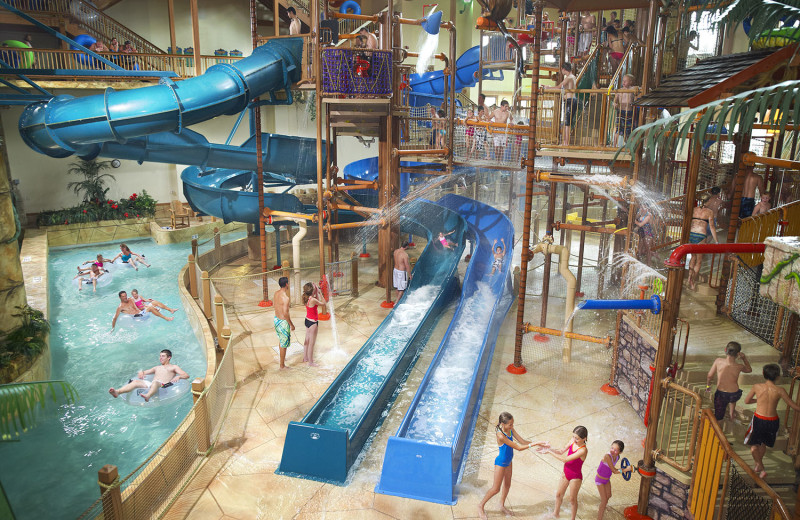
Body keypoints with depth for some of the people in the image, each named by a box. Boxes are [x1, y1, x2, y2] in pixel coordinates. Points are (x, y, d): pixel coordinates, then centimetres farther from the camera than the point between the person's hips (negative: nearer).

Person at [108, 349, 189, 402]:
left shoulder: (174, 367, 21)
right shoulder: (157, 368, 39)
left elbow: (186, 375, 9)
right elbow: (145, 372, 40)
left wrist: (178, 376, -13)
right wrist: (141, 372, 15)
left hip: (162, 385, -5)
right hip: (150, 384, 5)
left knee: (155, 382, -41)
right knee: (135, 381, -22)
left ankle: (148, 396, -72)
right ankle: (117, 392, -45)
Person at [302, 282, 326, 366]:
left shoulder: (306, 298, -2)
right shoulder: (313, 300, -27)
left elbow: (317, 300, 12)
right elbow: (324, 303, -14)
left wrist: (317, 293, 2)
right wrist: (320, 293, -10)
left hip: (307, 320, 9)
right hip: (313, 322, -9)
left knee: (307, 341, 22)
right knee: (311, 343, 4)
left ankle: (305, 358, 36)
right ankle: (310, 362, 16)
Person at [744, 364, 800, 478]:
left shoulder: (757, 387, -9)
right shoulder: (780, 391, -12)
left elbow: (746, 401, 5)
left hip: (759, 419, -2)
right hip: (773, 421, 2)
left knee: (754, 445, 18)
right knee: (763, 444, 25)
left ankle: (761, 469, 10)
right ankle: (758, 465, 41)